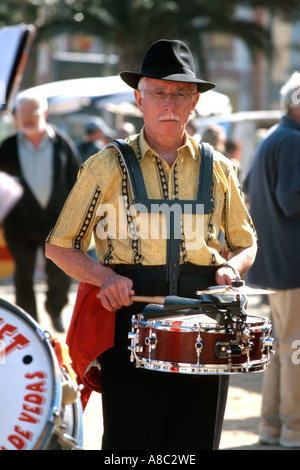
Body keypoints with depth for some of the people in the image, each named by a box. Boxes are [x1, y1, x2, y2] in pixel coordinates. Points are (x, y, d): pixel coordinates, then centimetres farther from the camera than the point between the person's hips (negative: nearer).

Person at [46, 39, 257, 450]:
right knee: (131, 444, -5)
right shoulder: (107, 167, 3)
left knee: (196, 444, 5)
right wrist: (105, 276, -12)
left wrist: (232, 267, -1)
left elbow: (247, 244, 22)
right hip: (130, 316, -3)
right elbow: (59, 247, 6)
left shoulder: (218, 169, 11)